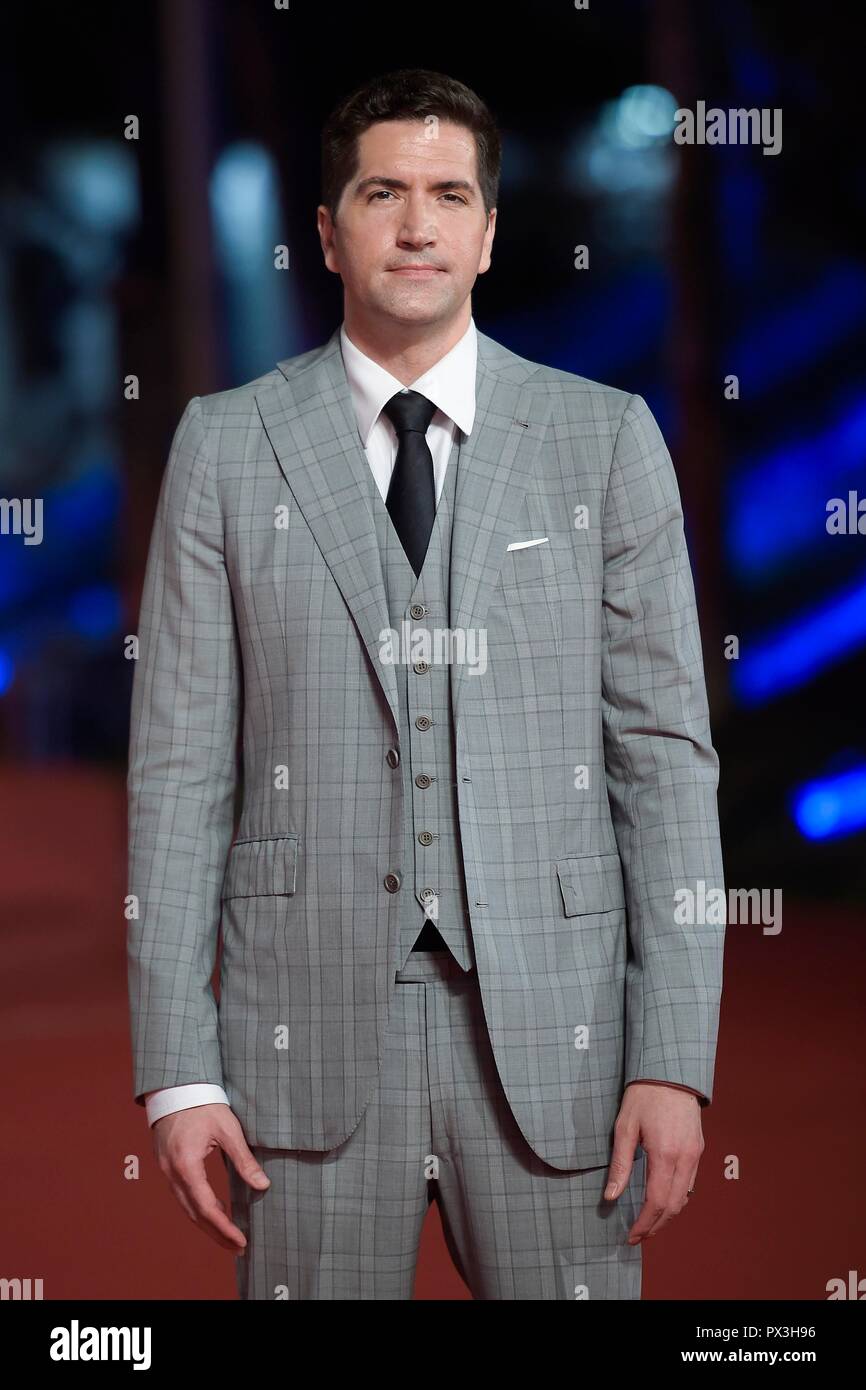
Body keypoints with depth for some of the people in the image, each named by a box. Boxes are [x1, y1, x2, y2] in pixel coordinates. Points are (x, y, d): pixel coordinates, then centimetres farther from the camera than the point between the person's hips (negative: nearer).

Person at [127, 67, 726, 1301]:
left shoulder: (605, 438, 5)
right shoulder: (226, 446, 5)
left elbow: (665, 752, 3)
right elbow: (181, 765, 3)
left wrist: (676, 1059, -5)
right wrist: (176, 1069, -4)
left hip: (553, 1026, 0)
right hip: (311, 1028, 0)